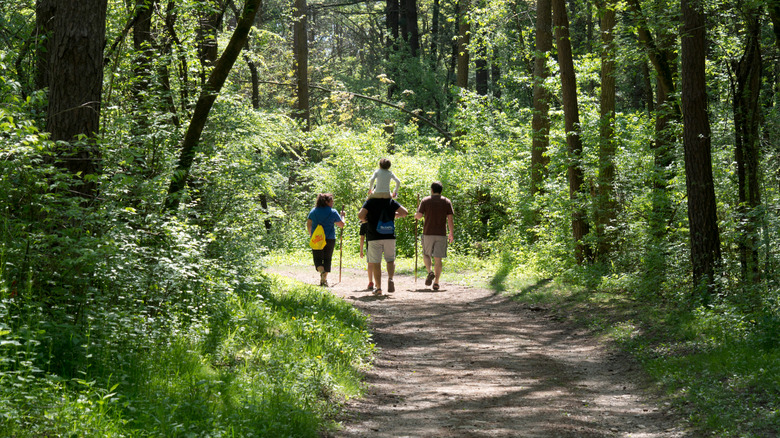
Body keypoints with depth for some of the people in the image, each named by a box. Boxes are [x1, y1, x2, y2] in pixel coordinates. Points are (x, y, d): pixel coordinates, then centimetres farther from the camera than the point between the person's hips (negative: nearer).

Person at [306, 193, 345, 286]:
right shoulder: (333, 212, -4)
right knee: (327, 259, 9)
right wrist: (342, 216, 20)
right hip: (330, 239, -1)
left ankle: (321, 271, -26)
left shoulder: (313, 211, 5)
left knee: (317, 258, 4)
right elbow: (341, 225, 2)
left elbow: (308, 224, 9)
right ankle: (324, 279, 6)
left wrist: (311, 235, 24)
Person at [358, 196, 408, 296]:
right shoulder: (391, 202, 4)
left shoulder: (370, 202, -2)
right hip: (389, 236, 2)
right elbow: (405, 212, -1)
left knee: (375, 262, 4)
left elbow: (360, 215, -14)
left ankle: (378, 288, 3)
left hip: (374, 237, -2)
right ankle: (390, 278, -10)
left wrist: (364, 219, 8)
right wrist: (396, 215, 17)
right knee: (390, 259, 16)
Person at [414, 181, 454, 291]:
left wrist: (415, 215, 18)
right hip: (441, 234, 1)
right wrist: (451, 234, 6)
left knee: (426, 255, 15)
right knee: (438, 258, 3)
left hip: (428, 233, -1)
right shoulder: (447, 202, 4)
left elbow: (419, 215, -6)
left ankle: (430, 272, -11)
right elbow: (450, 219, 0)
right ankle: (436, 282, 0)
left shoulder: (425, 201, 1)